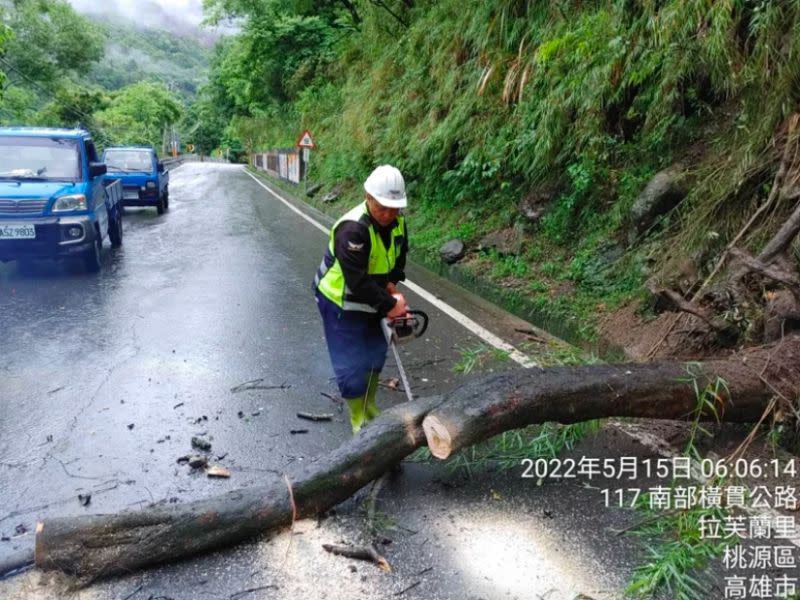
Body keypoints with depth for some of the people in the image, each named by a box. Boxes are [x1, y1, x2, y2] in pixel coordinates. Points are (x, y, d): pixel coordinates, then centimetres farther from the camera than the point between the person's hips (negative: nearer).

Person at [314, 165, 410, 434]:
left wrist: (391, 285, -11)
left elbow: (398, 259, 7)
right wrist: (390, 305, -28)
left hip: (372, 301, 8)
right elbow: (358, 280, -35)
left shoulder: (397, 222, -8)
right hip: (342, 303, -7)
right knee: (352, 369, -5)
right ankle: (361, 421, 12)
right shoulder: (352, 229, -33)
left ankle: (370, 410, 36)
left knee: (374, 359, 18)